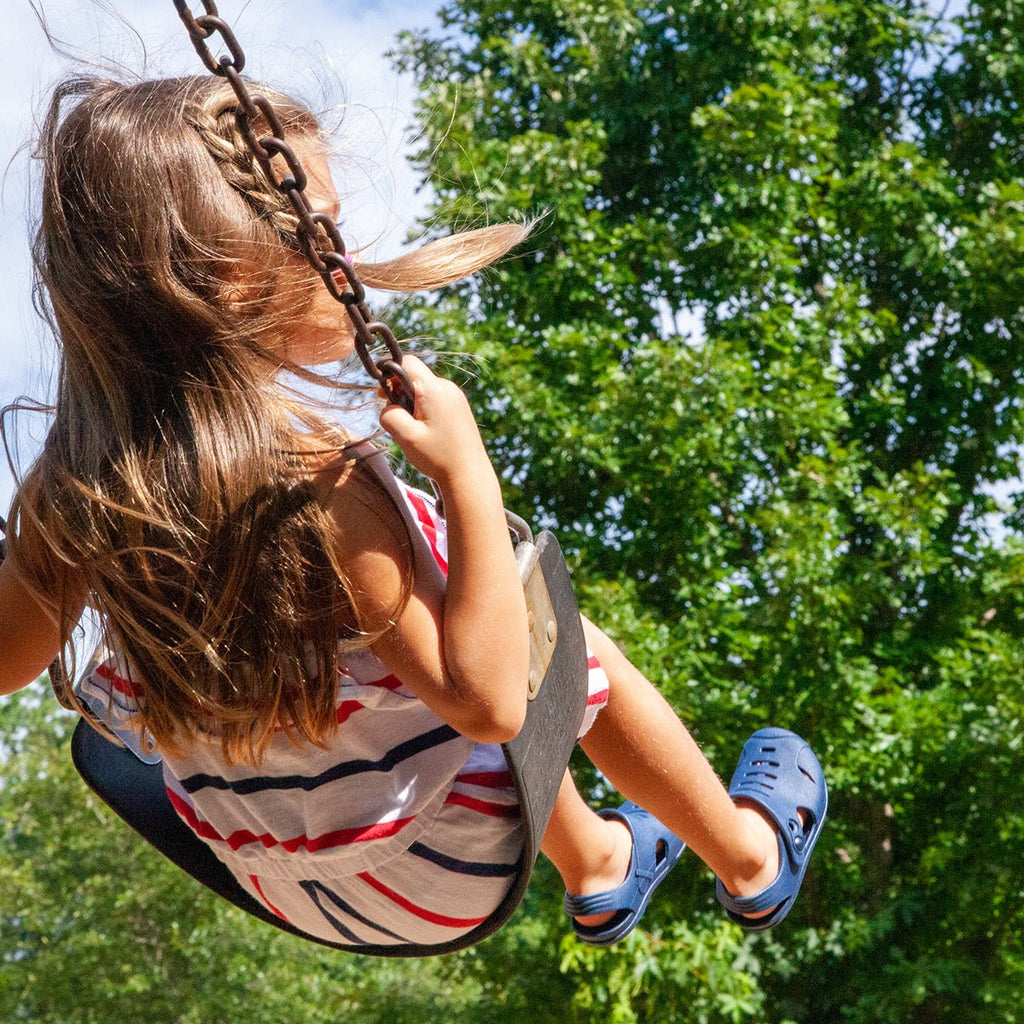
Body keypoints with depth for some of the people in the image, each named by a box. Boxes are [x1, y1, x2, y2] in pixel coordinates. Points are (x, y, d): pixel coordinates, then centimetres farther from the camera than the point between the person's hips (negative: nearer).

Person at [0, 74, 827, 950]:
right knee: (581, 647, 18)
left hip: (269, 868, 7)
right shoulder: (315, 490, -36)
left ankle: (599, 869, 54)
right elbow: (486, 701, -31)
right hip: (434, 877, -6)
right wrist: (468, 478, -32)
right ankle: (751, 860, 42)